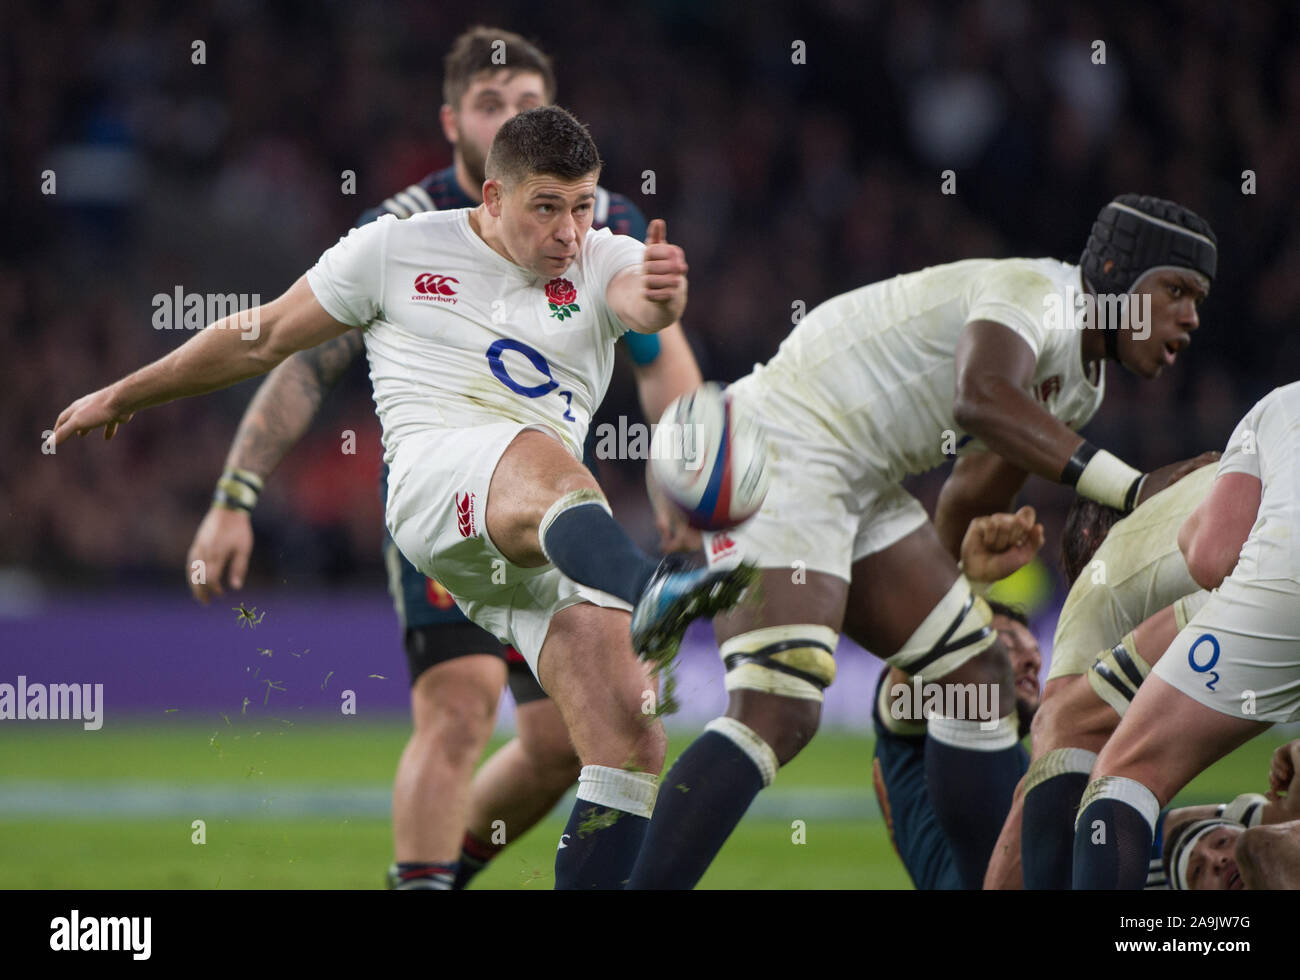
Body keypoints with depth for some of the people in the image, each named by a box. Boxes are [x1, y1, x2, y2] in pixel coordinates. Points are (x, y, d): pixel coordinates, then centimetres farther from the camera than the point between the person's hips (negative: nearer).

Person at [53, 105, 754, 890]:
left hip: (553, 546, 5)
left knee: (633, 746, -12)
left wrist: (660, 294, -34)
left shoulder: (602, 262, 17)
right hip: (437, 468, -4)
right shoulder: (395, 251, 16)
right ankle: (649, 591, -74)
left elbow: (642, 305, -8)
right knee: (544, 462, -41)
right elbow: (262, 338, 26)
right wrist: (123, 396, 34)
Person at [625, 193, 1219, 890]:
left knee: (976, 675, 11)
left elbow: (974, 497, 29)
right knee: (777, 714, -22)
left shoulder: (1079, 383, 16)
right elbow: (981, 399, -37)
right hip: (780, 450, -11)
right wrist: (1129, 489, -37)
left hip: (858, 489, 11)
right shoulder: (1036, 292, -16)